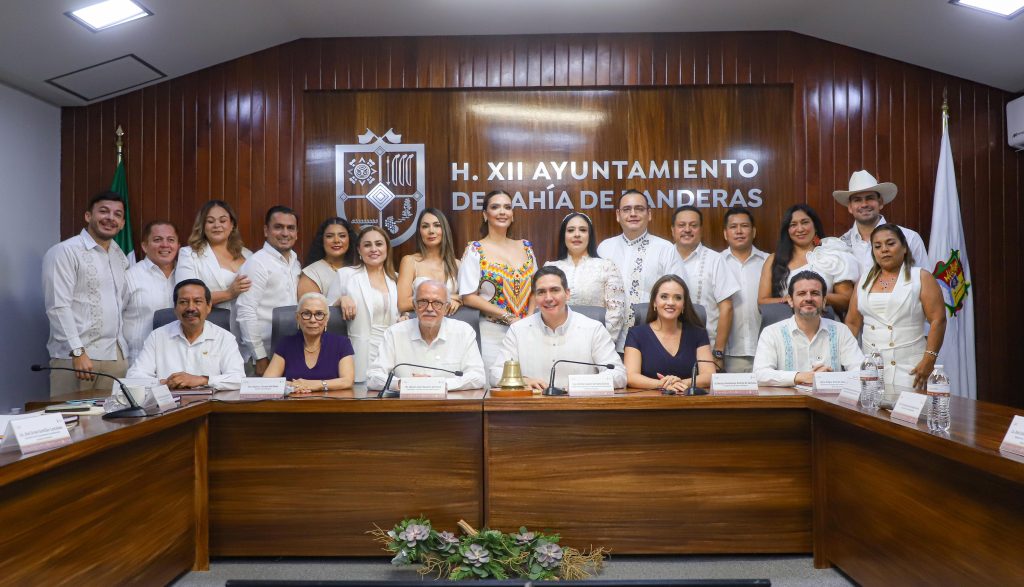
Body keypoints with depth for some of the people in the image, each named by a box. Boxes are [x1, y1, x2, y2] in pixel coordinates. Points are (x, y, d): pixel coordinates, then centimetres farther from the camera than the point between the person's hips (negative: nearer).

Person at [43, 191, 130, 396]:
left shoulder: (120, 256, 16)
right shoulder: (64, 252, -6)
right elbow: (58, 307, -13)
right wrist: (78, 352, -18)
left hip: (117, 354, 6)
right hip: (75, 355, -6)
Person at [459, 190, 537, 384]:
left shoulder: (526, 247, 10)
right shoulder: (475, 250, -3)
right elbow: (469, 297, -9)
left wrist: (529, 318, -5)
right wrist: (508, 317, -13)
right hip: (492, 333, -4)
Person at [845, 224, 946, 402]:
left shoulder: (921, 278, 2)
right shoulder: (865, 281, 13)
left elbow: (938, 320, -5)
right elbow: (852, 323, 12)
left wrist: (929, 360, -12)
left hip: (908, 368, -3)